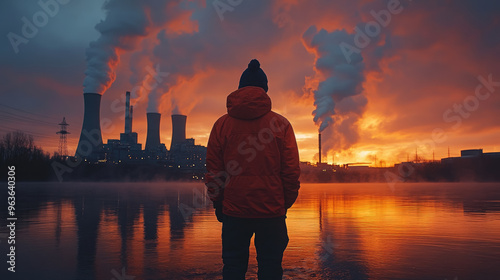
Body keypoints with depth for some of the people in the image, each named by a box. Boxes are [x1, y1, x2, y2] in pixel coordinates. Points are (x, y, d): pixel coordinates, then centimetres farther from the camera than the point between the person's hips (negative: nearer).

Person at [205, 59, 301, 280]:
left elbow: (213, 171, 2)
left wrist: (218, 204, 14)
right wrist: (286, 203, 11)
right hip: (272, 210, 0)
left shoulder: (222, 124, 0)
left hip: (233, 210, 1)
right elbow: (291, 171, -2)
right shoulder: (281, 124, -2)